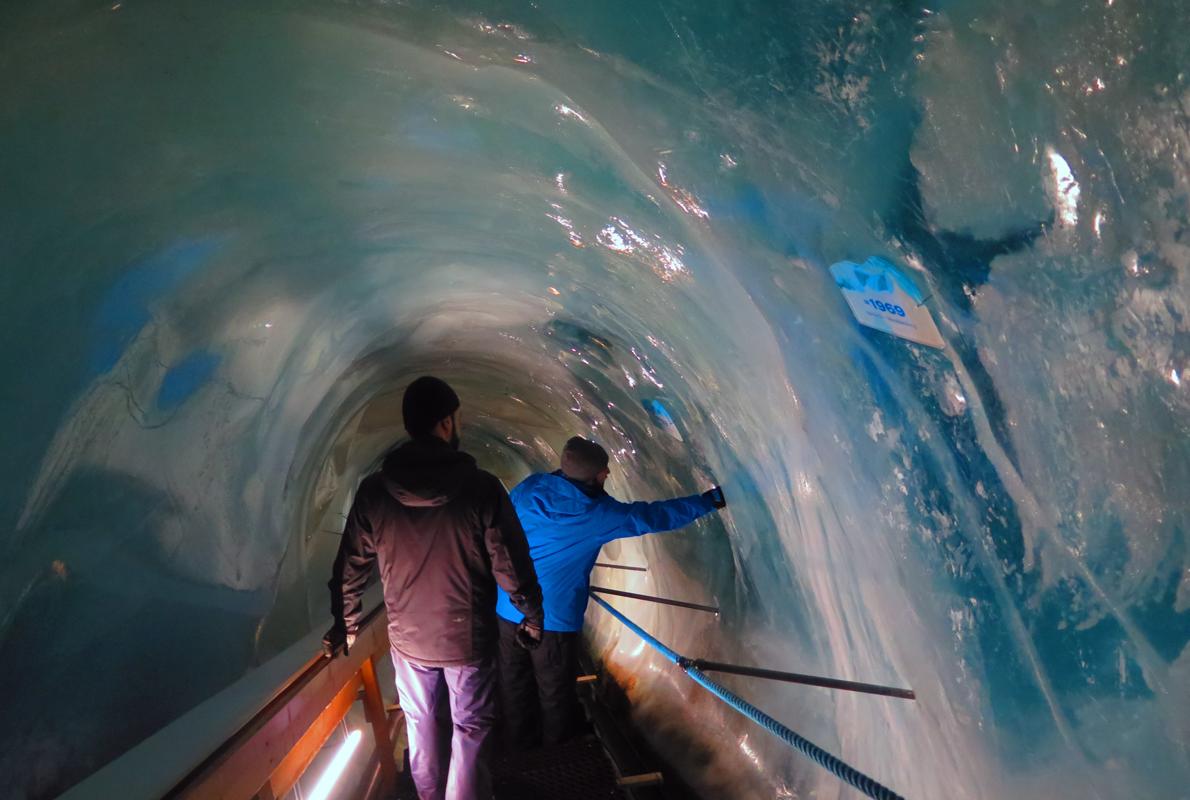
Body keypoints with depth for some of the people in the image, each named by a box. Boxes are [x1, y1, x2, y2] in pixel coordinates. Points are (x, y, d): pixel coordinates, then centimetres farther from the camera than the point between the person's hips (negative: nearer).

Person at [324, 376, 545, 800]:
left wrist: (346, 624, 13)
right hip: (468, 639, -3)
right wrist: (533, 618, 1)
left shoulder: (373, 491, -10)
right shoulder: (482, 487, -19)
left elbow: (350, 568, -2)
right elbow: (512, 567, -15)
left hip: (407, 639, 3)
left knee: (419, 722, 25)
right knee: (470, 730, 16)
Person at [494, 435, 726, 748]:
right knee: (555, 693, 18)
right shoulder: (596, 513, -14)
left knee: (515, 685, 21)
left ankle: (519, 745, 41)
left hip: (508, 608, 5)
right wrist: (711, 500, 0)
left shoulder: (528, 488, -3)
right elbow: (654, 516, -9)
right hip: (552, 617, -4)